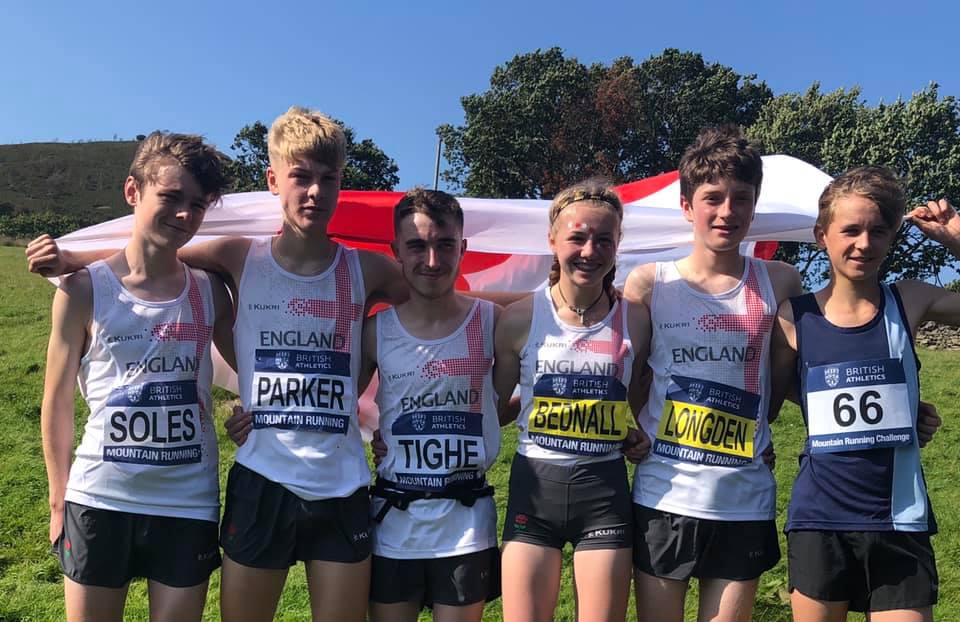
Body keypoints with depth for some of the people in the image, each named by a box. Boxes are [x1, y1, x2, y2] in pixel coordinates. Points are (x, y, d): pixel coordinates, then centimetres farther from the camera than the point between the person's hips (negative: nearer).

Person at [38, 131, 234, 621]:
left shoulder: (209, 291, 0)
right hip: (99, 502, -1)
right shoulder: (84, 289, -6)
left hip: (189, 505, 2)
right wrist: (58, 500, 4)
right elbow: (57, 402, 2)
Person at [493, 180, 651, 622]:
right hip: (534, 486, 0)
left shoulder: (635, 319, -2)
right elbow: (494, 404, 5)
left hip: (604, 490, 1)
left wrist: (639, 434, -1)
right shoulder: (520, 318, -6)